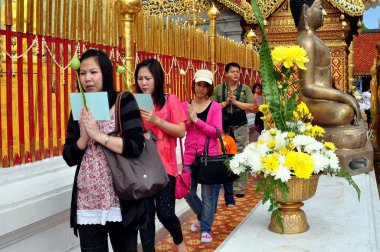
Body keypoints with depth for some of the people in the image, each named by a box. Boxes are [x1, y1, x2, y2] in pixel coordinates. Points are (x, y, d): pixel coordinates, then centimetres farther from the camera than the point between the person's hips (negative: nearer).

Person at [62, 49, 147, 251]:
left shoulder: (124, 101, -5)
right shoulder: (79, 109, 7)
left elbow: (136, 146, -17)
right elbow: (69, 158, 5)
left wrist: (98, 134, -18)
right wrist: (83, 137, -13)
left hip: (120, 202, -3)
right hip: (87, 204, 3)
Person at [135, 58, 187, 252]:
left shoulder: (170, 100, 0)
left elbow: (181, 132, -5)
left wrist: (156, 120, -15)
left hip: (164, 166, -2)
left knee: (165, 213, -1)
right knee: (145, 215, 6)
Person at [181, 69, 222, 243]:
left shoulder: (215, 107, -1)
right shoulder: (185, 106, 6)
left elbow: (217, 132, -10)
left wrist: (197, 120, -17)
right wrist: (188, 120, -15)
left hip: (209, 156, -3)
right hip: (190, 156, 3)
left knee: (208, 195, 2)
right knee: (188, 192, 7)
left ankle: (206, 229, 19)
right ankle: (202, 218, 35)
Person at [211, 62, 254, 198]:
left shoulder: (245, 89, 5)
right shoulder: (218, 89, 6)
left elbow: (252, 108, -4)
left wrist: (235, 101, -12)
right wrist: (225, 102, -11)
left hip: (241, 128, 0)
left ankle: (239, 188, 7)